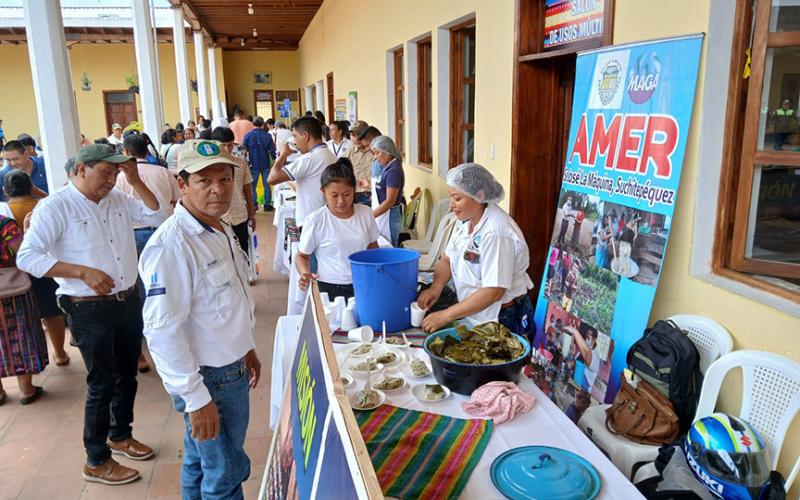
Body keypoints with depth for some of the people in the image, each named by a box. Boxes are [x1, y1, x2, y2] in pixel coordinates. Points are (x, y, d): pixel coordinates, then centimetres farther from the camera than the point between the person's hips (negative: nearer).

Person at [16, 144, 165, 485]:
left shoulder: (117, 199, 6)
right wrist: (83, 272, -24)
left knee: (127, 375, 19)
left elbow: (157, 217, 7)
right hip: (89, 311, -6)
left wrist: (136, 181, -4)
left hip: (128, 302, 7)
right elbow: (27, 257, -18)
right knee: (102, 384, 3)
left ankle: (120, 435, 42)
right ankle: (96, 462, 21)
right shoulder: (55, 207, -13)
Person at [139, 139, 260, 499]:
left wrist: (246, 348, 21)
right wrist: (196, 398, -24)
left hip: (232, 368, 8)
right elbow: (162, 330, -26)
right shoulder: (171, 244, -25)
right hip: (206, 379, -8)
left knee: (200, 463, 25)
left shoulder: (222, 230, 4)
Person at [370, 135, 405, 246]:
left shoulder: (393, 170, -18)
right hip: (382, 214, 9)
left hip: (389, 215, -9)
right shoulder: (386, 167, 8)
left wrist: (370, 216, -24)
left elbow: (390, 201, -22)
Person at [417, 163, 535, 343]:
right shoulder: (465, 219, 1)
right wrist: (436, 287, -11)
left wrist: (446, 316, -25)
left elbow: (493, 292, -28)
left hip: (502, 320, -7)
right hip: (471, 316, 7)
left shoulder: (495, 233, -26)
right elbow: (447, 259, 9)